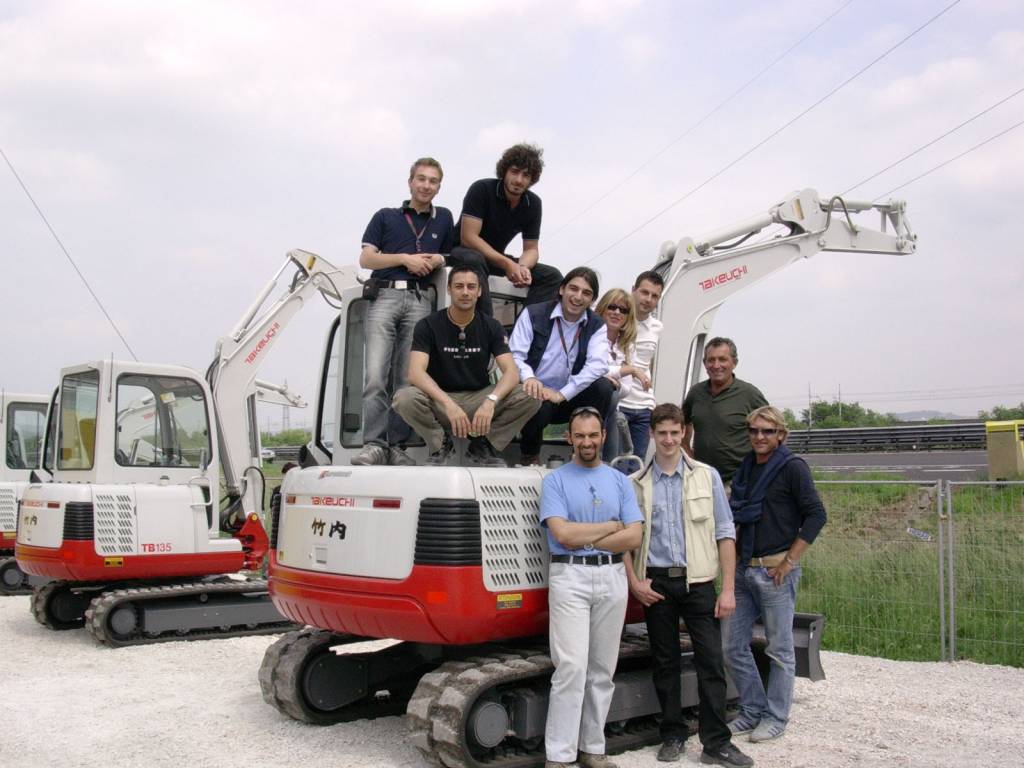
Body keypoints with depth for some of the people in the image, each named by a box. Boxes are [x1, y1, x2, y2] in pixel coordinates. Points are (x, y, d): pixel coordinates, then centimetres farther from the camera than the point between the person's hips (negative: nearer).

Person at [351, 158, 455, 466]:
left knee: (408, 378, -3)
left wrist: (438, 260, 3)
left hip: (420, 300, 2)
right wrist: (405, 258, -4)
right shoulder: (385, 217, 15)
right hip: (385, 295, -1)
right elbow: (366, 259, 8)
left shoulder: (443, 218, 21)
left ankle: (397, 446, 1)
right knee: (375, 374, -14)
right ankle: (374, 444, -15)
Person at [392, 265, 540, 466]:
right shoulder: (428, 325, -9)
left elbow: (511, 372, -13)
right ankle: (441, 442, -4)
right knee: (404, 399, -34)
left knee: (530, 397, -23)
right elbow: (415, 372, -22)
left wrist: (491, 400, -35)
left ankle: (482, 444, 0)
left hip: (479, 398, 2)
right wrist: (448, 404, -39)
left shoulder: (491, 327, -2)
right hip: (439, 399, -2)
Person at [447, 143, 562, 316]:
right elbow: (468, 237, -25)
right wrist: (507, 264, -31)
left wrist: (523, 267, -25)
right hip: (463, 252, -5)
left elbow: (531, 249, 1)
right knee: (474, 260, -41)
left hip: (496, 258, 6)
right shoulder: (481, 189, -19)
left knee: (552, 276, -9)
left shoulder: (533, 203, -4)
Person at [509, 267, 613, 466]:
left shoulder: (596, 326, 2)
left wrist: (562, 394, -24)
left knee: (603, 386, -23)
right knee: (539, 405, -36)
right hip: (535, 394, -3)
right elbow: (514, 355, -9)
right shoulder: (533, 315, -3)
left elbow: (598, 365, -14)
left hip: (567, 399, 3)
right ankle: (530, 455, -3)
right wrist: (528, 377, -32)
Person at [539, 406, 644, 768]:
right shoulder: (555, 480, 2)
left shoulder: (620, 481, 11)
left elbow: (633, 537, 0)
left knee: (603, 670, 8)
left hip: (612, 578, 4)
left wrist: (583, 538, -8)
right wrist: (611, 526, -4)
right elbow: (562, 533, -12)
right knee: (571, 668, -10)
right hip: (570, 577, -4)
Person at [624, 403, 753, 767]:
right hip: (656, 583, 1)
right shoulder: (636, 484, 5)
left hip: (698, 582, -1)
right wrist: (634, 582, -4)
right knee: (664, 663, 9)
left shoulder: (707, 476, 4)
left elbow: (725, 533, 2)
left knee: (711, 662, -3)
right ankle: (673, 736, 22)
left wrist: (728, 588, -3)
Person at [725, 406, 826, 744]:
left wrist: (789, 561, -15)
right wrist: (735, 556, 11)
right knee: (735, 646, 10)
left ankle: (776, 717, 17)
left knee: (779, 649, 5)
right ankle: (753, 710, 24)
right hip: (744, 568, 7)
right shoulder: (746, 468, 12)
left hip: (775, 570, -7)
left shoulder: (792, 467, -8)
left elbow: (816, 515, -12)